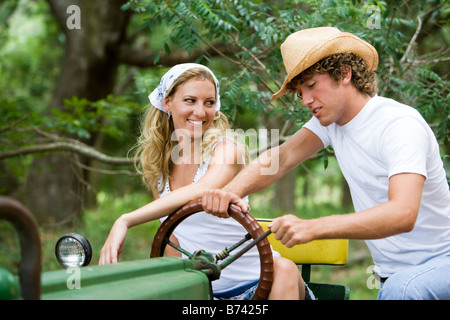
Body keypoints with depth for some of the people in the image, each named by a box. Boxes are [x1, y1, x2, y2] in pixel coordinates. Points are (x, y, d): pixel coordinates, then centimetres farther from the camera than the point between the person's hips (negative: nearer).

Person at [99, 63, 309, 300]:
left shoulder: (227, 149, -10)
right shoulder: (157, 166, 8)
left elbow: (201, 191, -32)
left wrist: (125, 221, -39)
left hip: (254, 282, -4)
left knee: (283, 268, -36)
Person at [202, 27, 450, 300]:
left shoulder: (400, 125, -21)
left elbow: (402, 215, -34)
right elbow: (281, 157, -7)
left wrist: (311, 228, -44)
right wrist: (232, 190, -27)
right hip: (393, 274, 7)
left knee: (401, 289, -34)